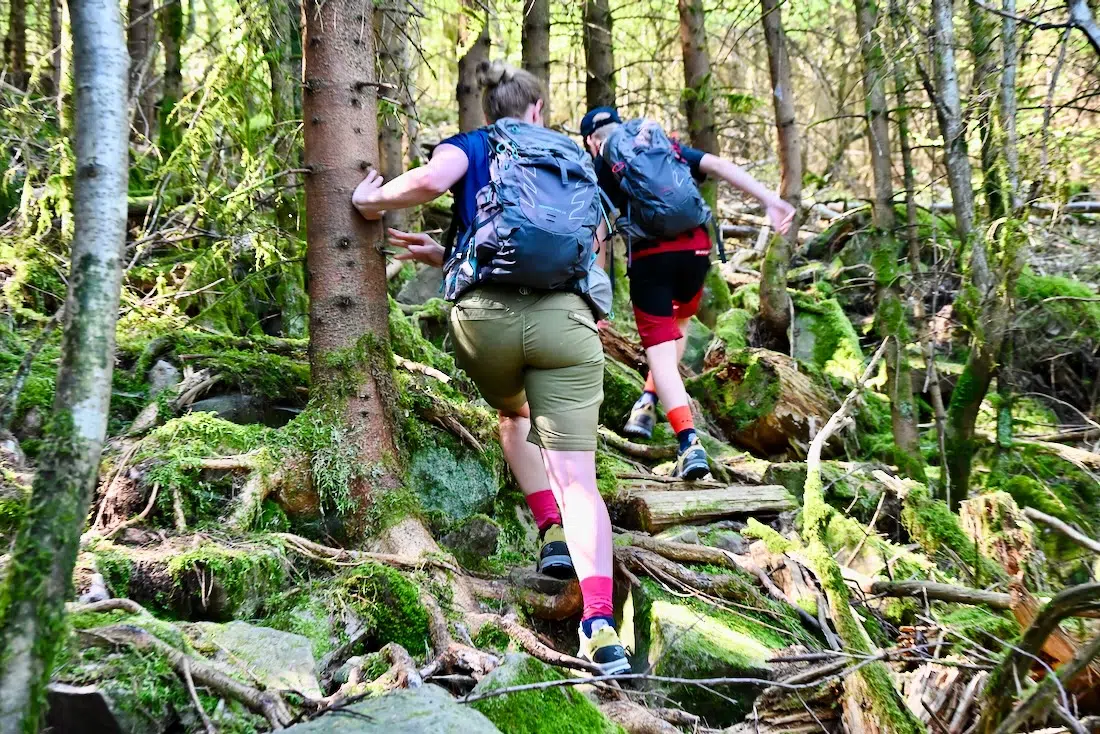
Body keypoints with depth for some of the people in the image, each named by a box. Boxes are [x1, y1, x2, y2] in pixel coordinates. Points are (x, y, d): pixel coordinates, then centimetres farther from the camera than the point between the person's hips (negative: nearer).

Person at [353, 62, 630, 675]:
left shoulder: (470, 147, 17)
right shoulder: (574, 158, 26)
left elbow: (431, 180, -7)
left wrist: (372, 201, 11)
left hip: (484, 314, 0)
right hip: (565, 316, 0)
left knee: (514, 414, 33)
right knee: (577, 476, -4)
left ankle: (553, 532, 19)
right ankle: (600, 622, -19)